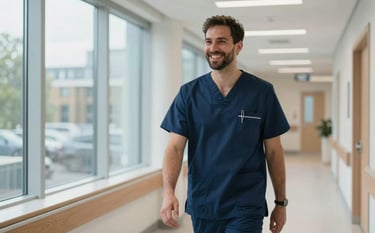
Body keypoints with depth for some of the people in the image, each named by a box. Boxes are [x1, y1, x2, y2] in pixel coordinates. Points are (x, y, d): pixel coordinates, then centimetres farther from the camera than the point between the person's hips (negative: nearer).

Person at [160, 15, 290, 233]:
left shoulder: (262, 92, -4)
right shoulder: (189, 93, 0)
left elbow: (274, 151, 1)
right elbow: (175, 147, -5)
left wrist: (281, 202, 3)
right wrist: (168, 191, -21)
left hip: (246, 207, -2)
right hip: (201, 205, 3)